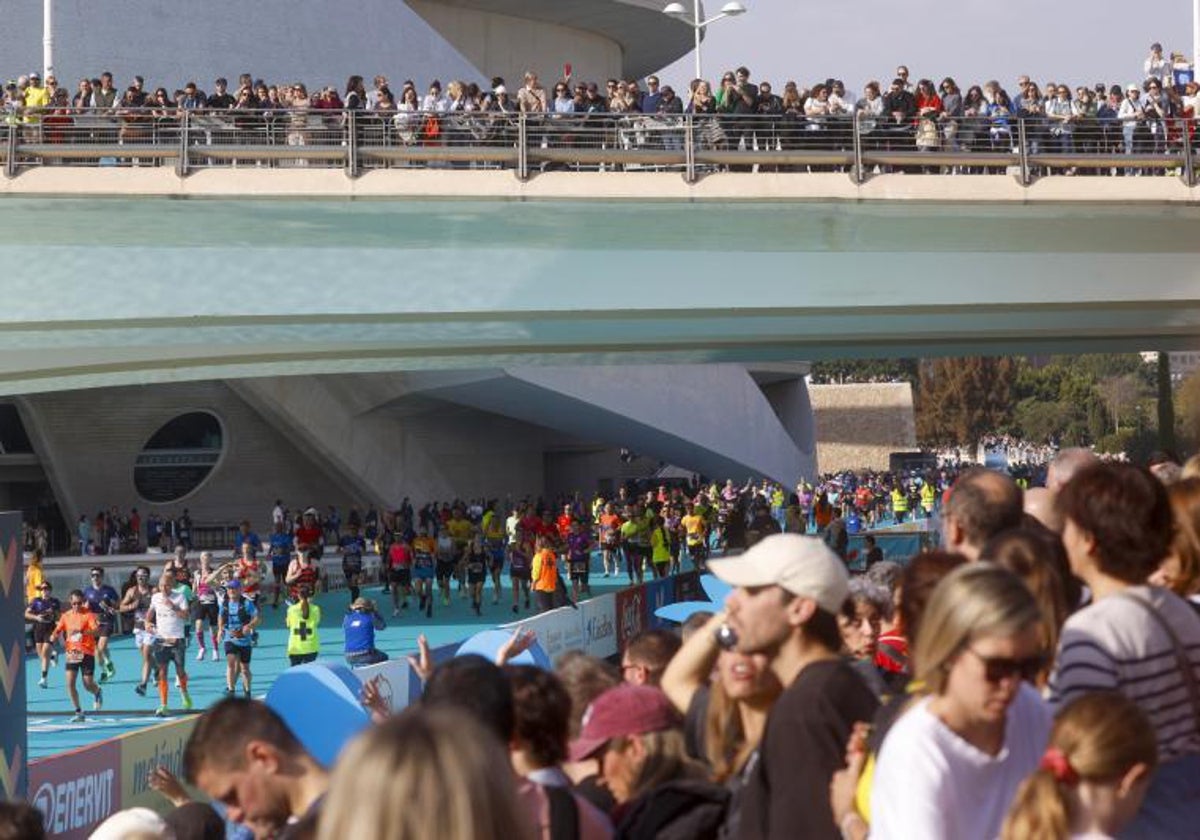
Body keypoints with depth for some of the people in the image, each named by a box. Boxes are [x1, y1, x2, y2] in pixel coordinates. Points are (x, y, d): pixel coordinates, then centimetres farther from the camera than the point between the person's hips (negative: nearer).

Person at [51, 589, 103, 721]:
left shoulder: (89, 614, -8)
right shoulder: (66, 616, 7)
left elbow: (97, 631, -21)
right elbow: (58, 630, 16)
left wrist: (82, 631, -37)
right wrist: (54, 637, -7)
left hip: (87, 652, -4)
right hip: (71, 653, 4)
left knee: (88, 684, -2)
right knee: (70, 683, -10)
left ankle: (98, 692, 35)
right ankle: (78, 712, -1)